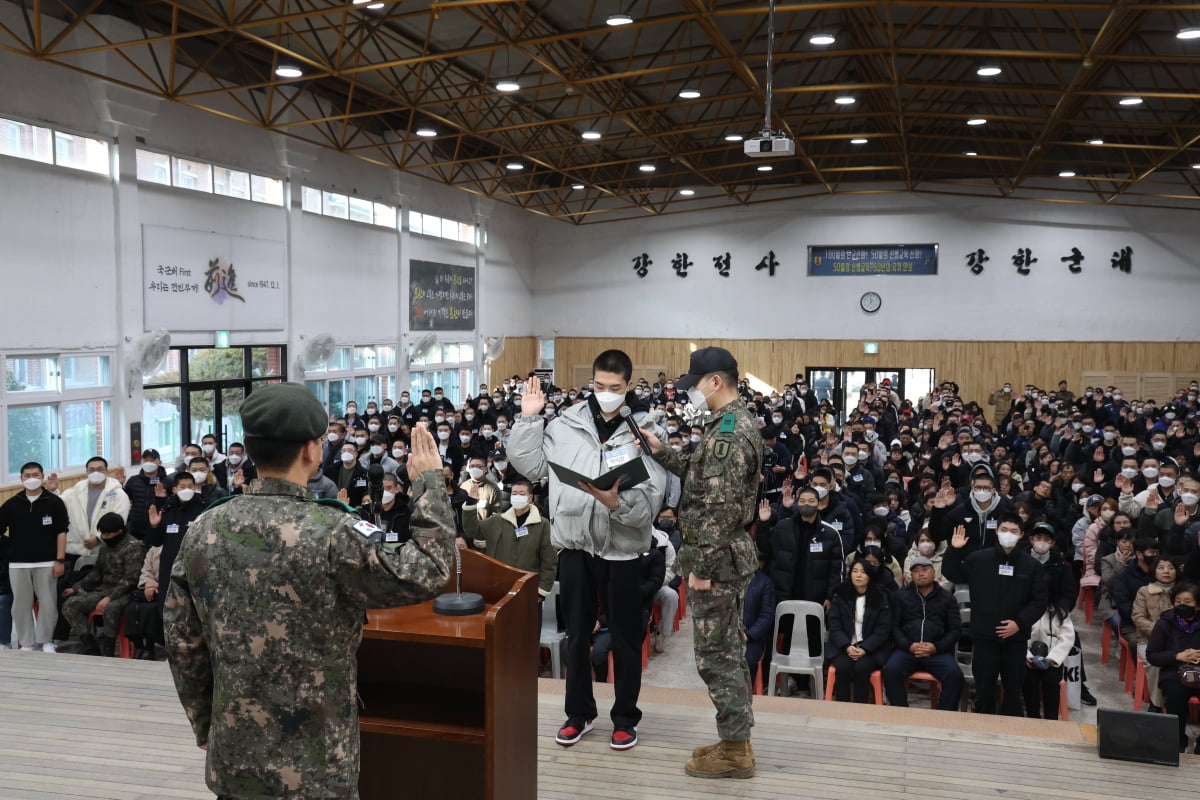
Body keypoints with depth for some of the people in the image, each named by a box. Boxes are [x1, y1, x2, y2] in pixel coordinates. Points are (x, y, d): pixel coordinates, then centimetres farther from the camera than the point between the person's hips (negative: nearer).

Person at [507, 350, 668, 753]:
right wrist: (528, 420, -4)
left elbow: (651, 500, -16)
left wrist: (617, 502, -33)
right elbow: (529, 466, 3)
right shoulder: (566, 423, 0)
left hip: (620, 549, -3)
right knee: (577, 634, 16)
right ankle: (579, 712, 32)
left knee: (625, 637, 11)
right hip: (574, 544, 3)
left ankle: (625, 717, 28)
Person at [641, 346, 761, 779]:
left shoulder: (727, 432, -21)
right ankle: (736, 742, 26)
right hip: (729, 555, 11)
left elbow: (721, 509, -25)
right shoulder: (736, 423, 12)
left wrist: (702, 566, -21)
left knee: (716, 655, -1)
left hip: (716, 558, -11)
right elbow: (704, 477, 18)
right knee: (729, 649, 16)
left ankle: (735, 752, 9)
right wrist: (662, 452, 12)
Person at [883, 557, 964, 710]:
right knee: (890, 670, -30)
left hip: (938, 652, 0)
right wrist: (909, 645, -11)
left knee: (955, 675, -29)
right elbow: (894, 626, 7)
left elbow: (956, 629, 9)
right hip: (907, 649, 0)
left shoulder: (947, 598, 14)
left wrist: (936, 647, -8)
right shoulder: (900, 596, 14)